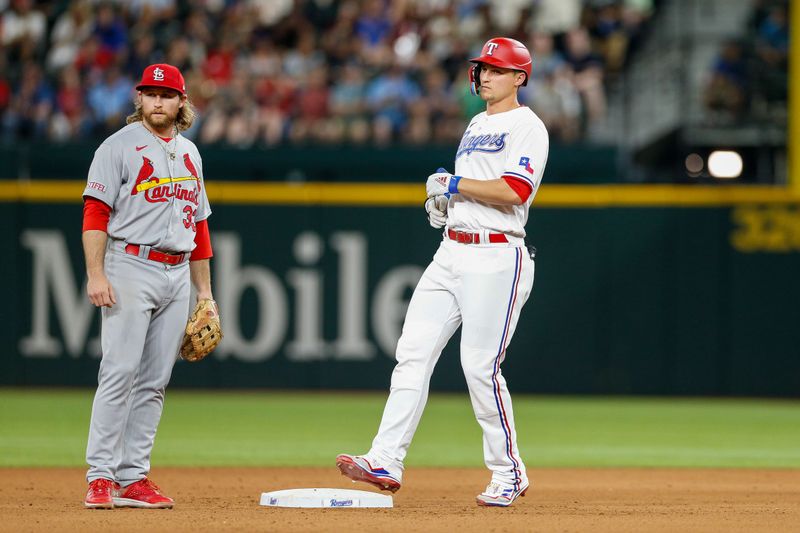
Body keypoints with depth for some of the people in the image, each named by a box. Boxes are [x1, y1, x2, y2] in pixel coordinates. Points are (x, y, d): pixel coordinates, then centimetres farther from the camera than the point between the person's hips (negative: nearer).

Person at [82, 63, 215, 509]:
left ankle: (133, 479, 7)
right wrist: (96, 274, -18)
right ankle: (101, 477, -12)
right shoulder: (120, 146, -2)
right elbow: (95, 213, -8)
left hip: (177, 275, 6)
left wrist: (205, 289, 18)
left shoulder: (189, 153, 17)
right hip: (131, 268, -6)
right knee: (120, 372, -12)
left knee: (155, 381, 4)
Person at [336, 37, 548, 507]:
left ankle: (509, 472, 5)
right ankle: (386, 463, -6)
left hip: (497, 257, -9)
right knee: (413, 353, -2)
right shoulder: (477, 125, 21)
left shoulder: (527, 127, -7)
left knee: (481, 367, -9)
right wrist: (444, 200, 12)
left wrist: (455, 183, -12)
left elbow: (513, 192, -20)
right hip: (452, 252, 9)